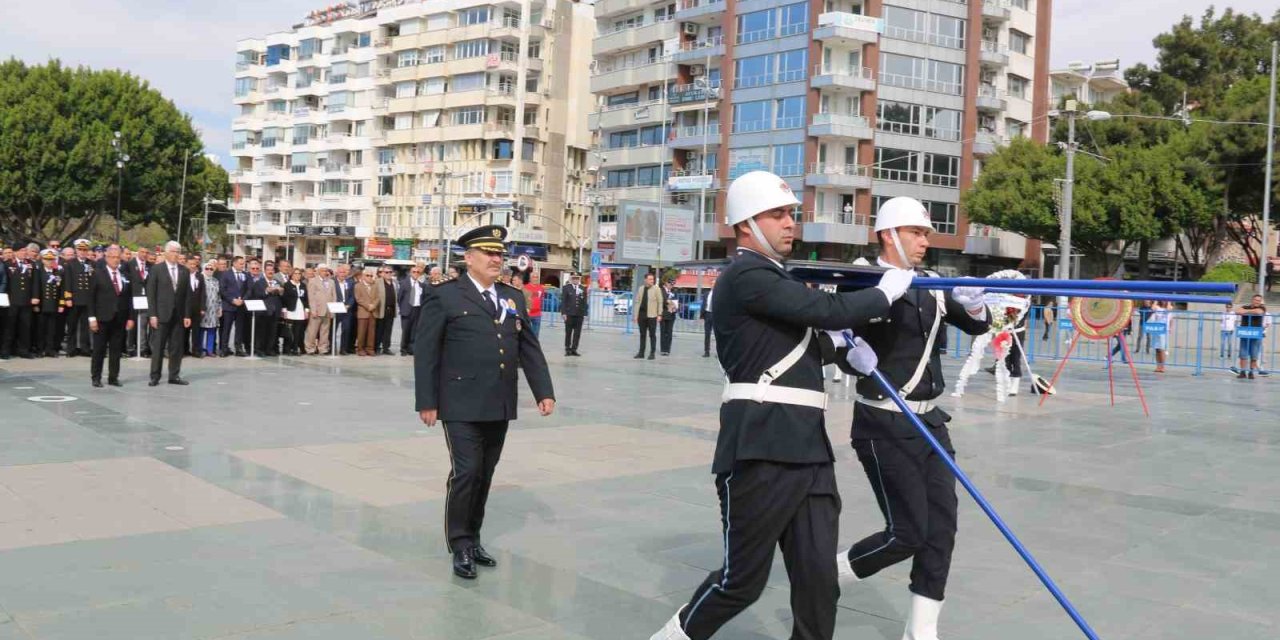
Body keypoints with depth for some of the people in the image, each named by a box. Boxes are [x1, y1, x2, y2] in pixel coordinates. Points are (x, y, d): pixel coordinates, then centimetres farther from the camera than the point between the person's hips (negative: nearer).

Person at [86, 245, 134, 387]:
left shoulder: (125, 276, 9)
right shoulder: (97, 274, 0)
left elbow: (129, 298, 11)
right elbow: (91, 297, -3)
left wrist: (130, 317, 5)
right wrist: (92, 317, -10)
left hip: (120, 319, 3)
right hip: (102, 318, -3)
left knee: (116, 350, 6)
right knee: (99, 350, 3)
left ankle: (113, 377, 13)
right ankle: (96, 377, 11)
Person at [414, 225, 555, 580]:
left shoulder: (513, 298, 13)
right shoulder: (445, 296, -4)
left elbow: (530, 349, 12)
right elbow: (425, 352, -6)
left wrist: (544, 392, 3)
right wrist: (426, 401, -10)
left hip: (499, 407, 6)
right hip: (463, 405, -5)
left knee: (485, 475, 12)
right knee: (466, 472, -5)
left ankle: (472, 538, 26)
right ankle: (461, 545, 10)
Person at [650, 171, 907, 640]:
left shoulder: (775, 277, 21)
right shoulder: (745, 276, -10)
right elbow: (827, 310, -15)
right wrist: (885, 292, 2)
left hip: (808, 448, 9)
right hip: (761, 451, -9)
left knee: (819, 580, 6)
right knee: (744, 579, 2)